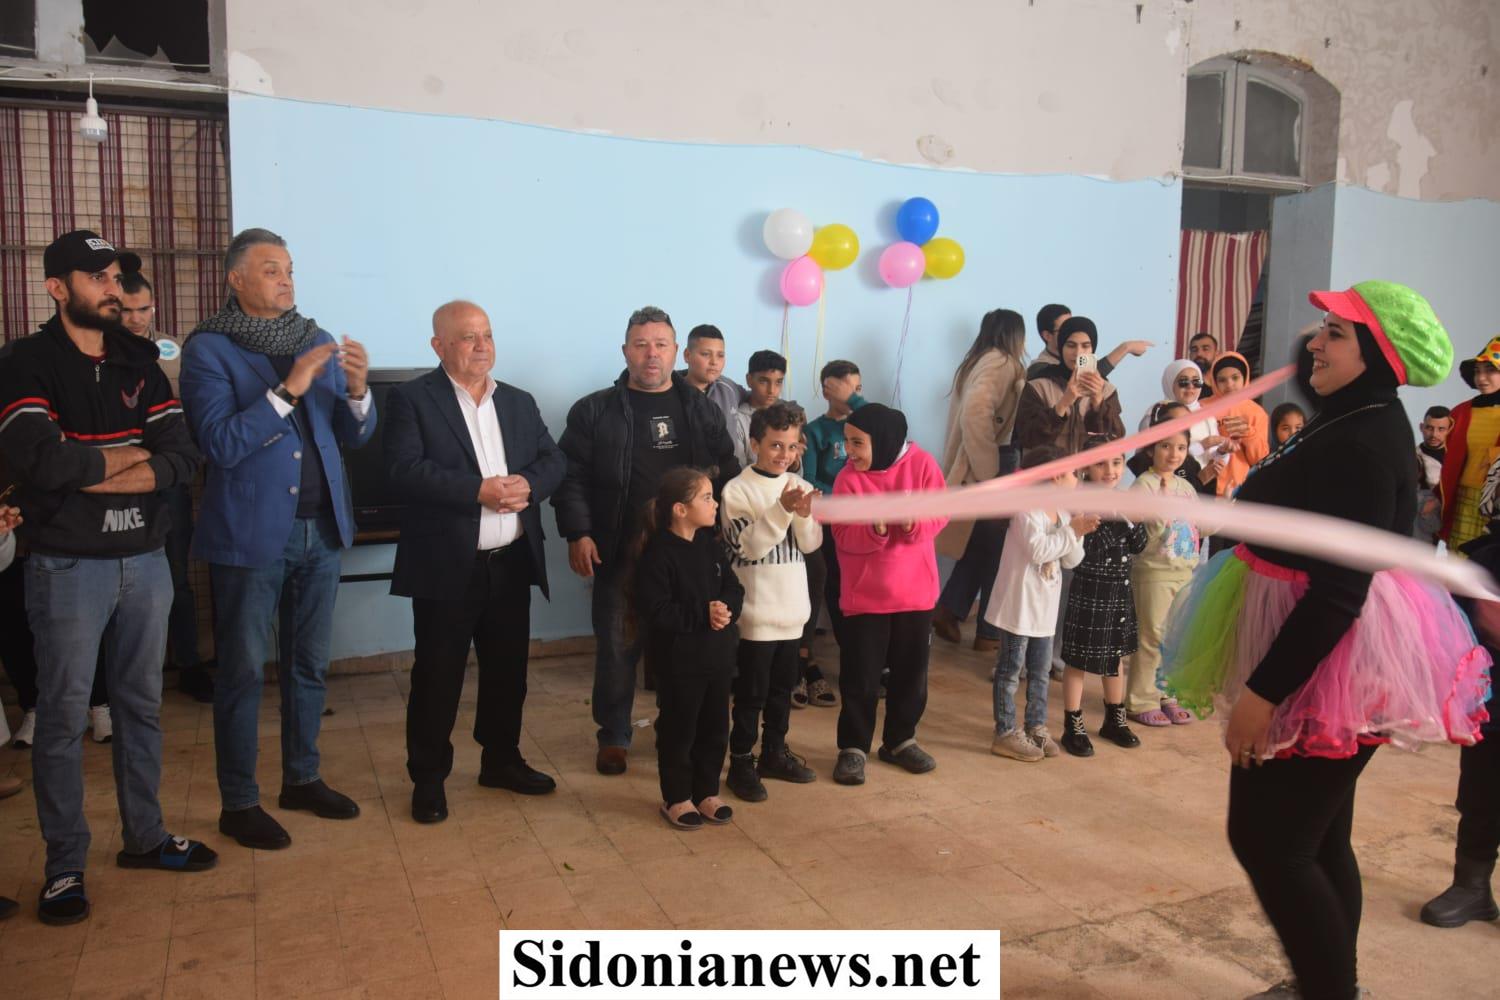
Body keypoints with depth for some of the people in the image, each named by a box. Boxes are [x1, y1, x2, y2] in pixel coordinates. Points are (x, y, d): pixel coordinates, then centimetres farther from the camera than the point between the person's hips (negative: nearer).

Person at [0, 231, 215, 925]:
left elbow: (183, 457, -4)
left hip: (145, 560, 5)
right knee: (63, 717, 4)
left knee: (141, 705, 14)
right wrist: (127, 455, -8)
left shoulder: (139, 363, 8)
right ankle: (64, 866, 17)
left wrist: (88, 472, -15)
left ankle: (144, 836, 28)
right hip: (67, 567, -4)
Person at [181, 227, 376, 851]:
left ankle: (302, 779, 29)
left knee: (309, 664, 14)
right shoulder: (208, 348, -5)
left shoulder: (317, 341, 9)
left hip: (320, 529, 5)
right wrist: (287, 390, -21)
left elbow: (354, 436, 7)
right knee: (242, 671, 4)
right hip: (250, 534, -5)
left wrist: (358, 390, -13)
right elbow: (219, 443, -15)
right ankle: (238, 804, 16)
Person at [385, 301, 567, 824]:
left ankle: (502, 760, 32)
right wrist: (479, 491, -23)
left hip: (512, 563, 6)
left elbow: (553, 459, 9)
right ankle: (428, 777, 18)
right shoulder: (412, 398, -5)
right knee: (437, 675, 4)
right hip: (447, 565, -5)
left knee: (508, 669, 15)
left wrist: (529, 485, -13)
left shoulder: (520, 402, 13)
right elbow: (405, 470, -17)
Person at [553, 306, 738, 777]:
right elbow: (571, 477, -3)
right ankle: (613, 737, 23)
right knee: (617, 647, 7)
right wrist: (577, 533, -13)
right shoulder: (595, 411, -1)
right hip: (620, 554, -2)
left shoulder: (700, 408, 8)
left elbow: (727, 472, 11)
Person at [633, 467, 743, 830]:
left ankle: (706, 792, 30)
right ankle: (676, 798, 22)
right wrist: (702, 615, -22)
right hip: (680, 662, -7)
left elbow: (734, 589, 8)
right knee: (678, 731, 6)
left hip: (717, 657, 7)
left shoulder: (710, 547, 6)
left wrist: (726, 610, -14)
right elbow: (654, 612, -22)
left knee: (715, 728, 14)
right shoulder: (658, 555, -16)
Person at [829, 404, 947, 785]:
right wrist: (875, 528, -29)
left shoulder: (921, 463, -7)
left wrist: (915, 522, -25)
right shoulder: (848, 479, -7)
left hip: (915, 590, 1)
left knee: (911, 673, 13)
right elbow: (843, 536, -12)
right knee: (859, 677, 3)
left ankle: (900, 741, 31)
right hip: (864, 594, -1)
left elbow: (941, 514, -5)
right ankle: (853, 748, 17)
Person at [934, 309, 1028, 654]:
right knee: (998, 549, 2)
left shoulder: (976, 362, 15)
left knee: (981, 544, 17)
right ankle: (990, 633, 11)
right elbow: (975, 414, -28)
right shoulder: (1003, 363, -13)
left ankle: (947, 610, 16)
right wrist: (989, 468, -22)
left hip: (975, 465, 9)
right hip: (993, 466, -9)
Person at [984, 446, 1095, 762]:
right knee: (1011, 669, 0)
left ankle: (1036, 727, 28)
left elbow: (1072, 560, 9)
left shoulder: (1062, 514, 10)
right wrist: (1073, 531, -20)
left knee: (1041, 671, 16)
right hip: (1019, 606, -9)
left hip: (1044, 608, 9)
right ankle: (1005, 733, 8)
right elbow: (1038, 550, -28)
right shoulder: (1027, 511, -16)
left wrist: (1077, 532, -8)